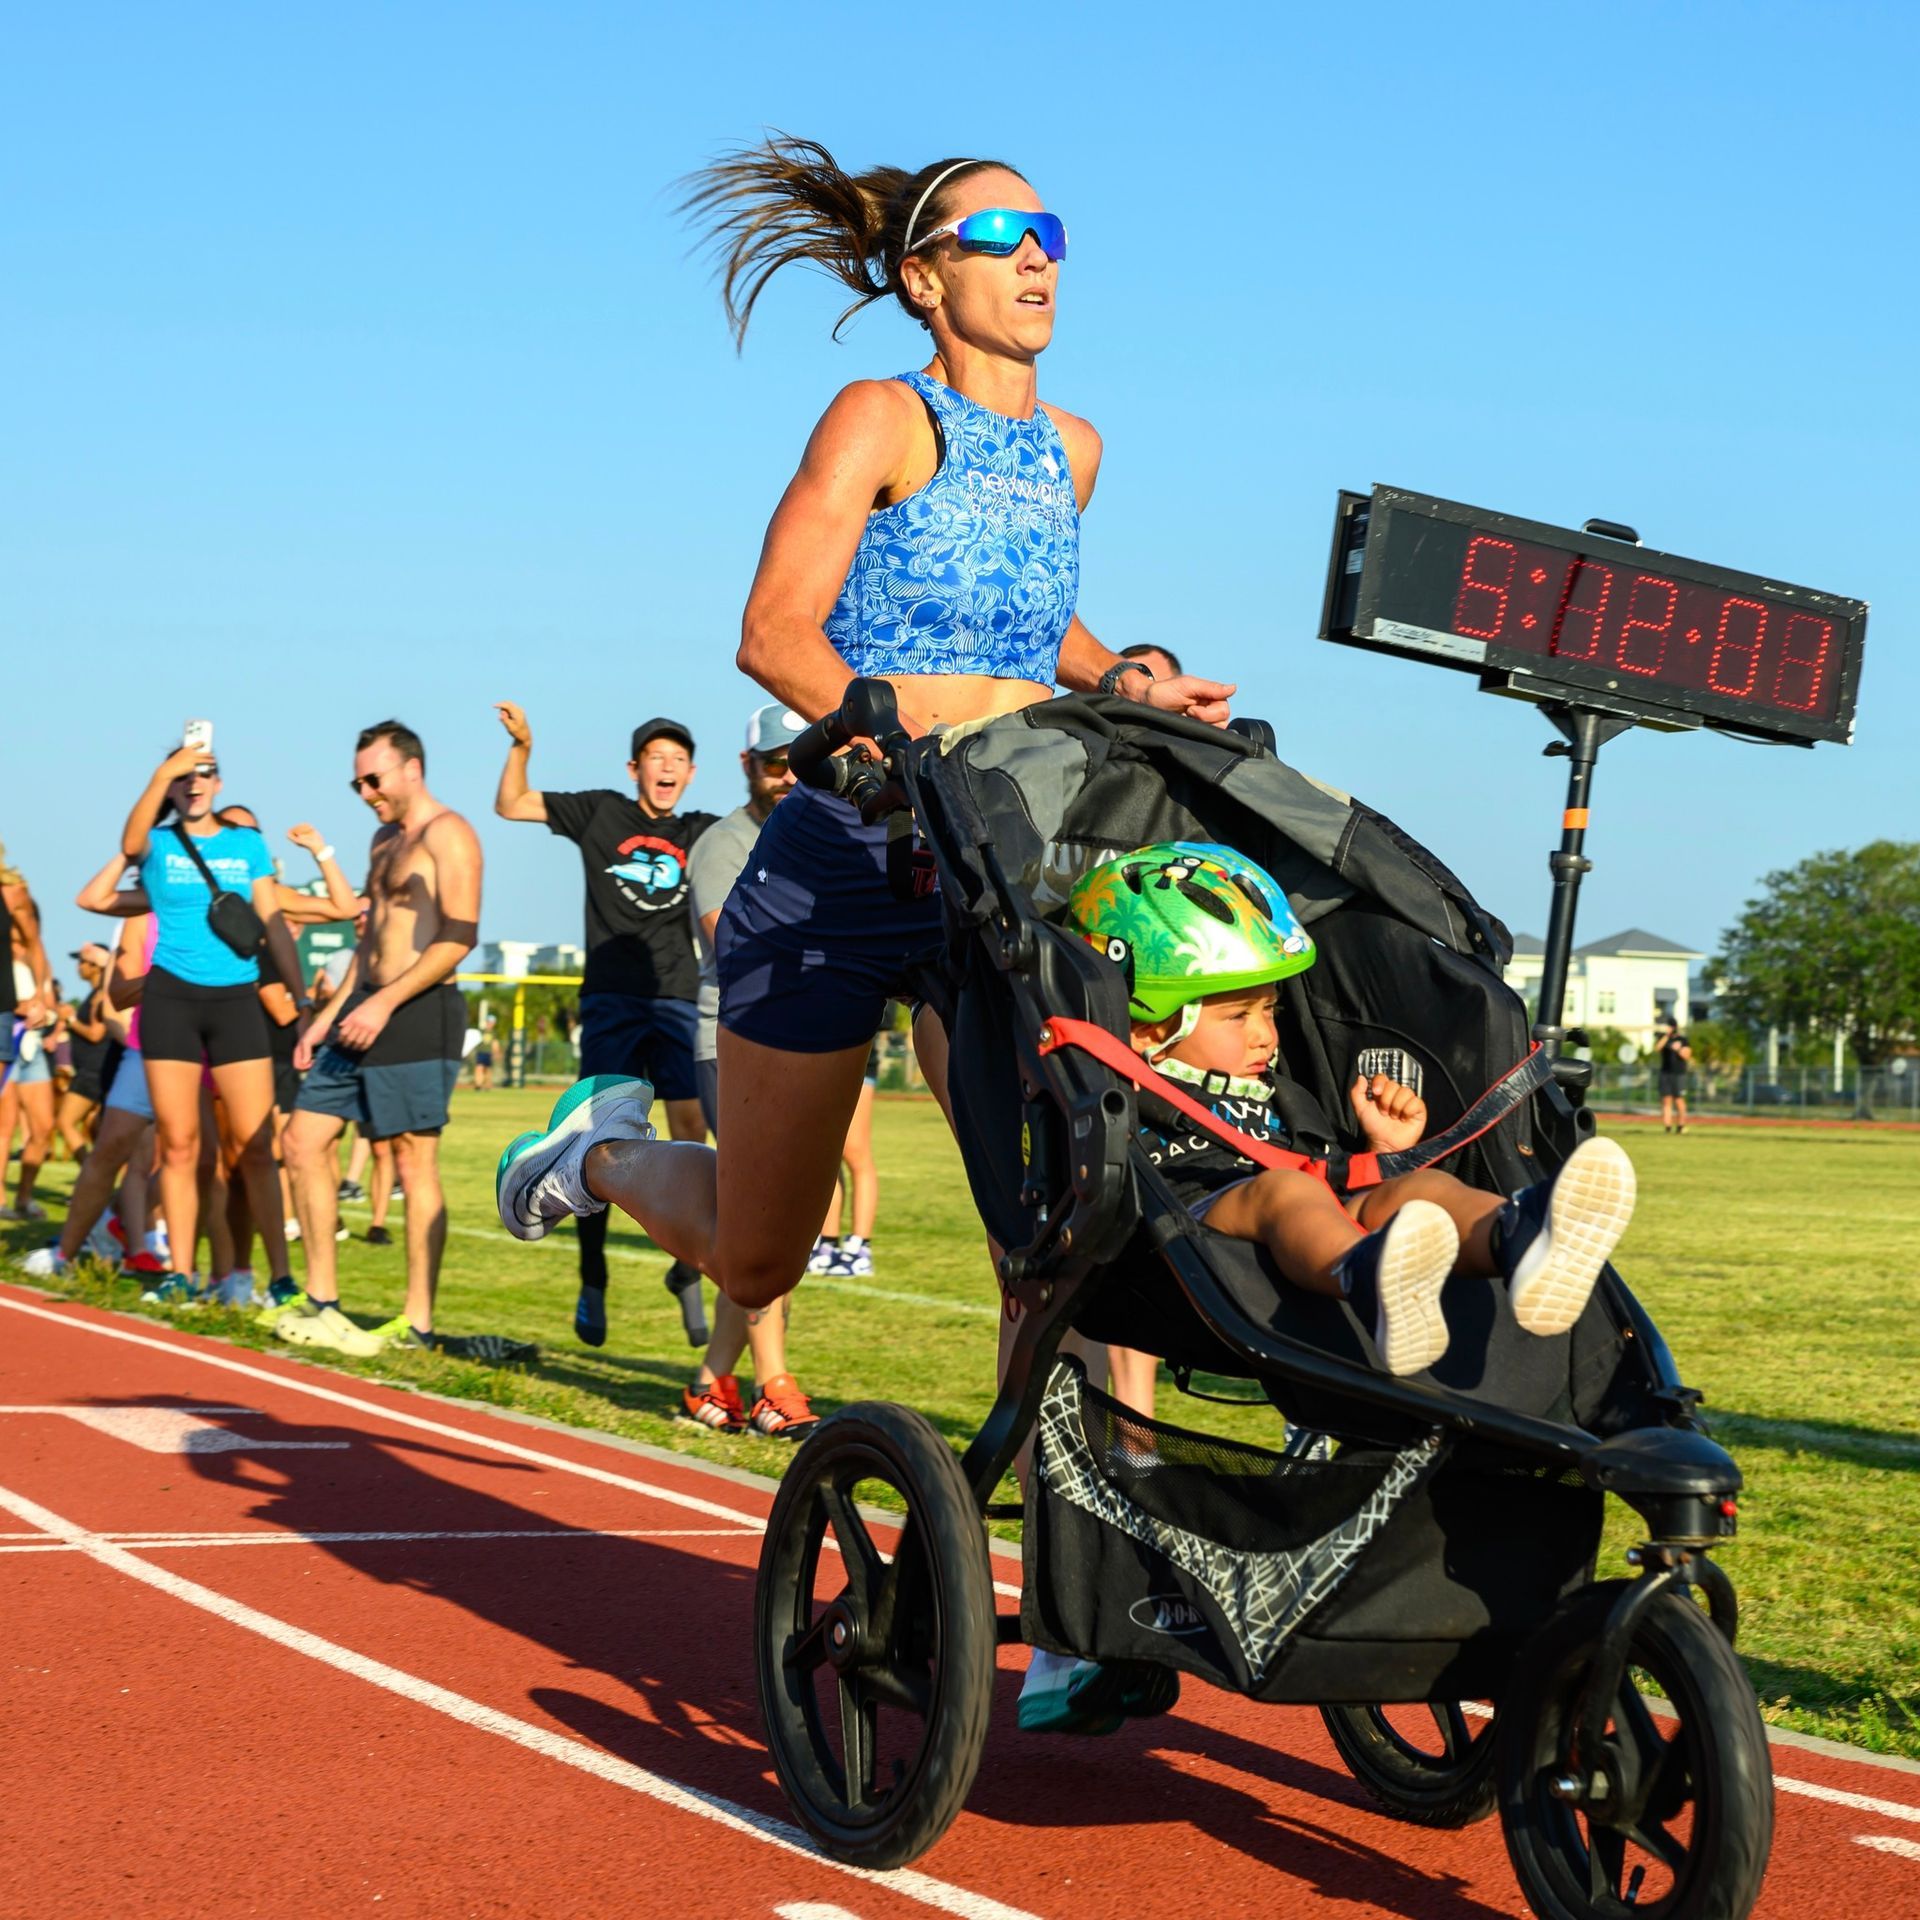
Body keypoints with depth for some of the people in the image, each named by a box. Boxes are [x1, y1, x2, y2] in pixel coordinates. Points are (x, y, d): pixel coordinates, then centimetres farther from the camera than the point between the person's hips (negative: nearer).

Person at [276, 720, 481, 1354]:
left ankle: (417, 1323, -3)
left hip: (418, 1015, -10)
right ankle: (320, 1300, 14)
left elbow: (458, 938, -18)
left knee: (414, 1161, -7)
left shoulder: (446, 834, -9)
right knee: (303, 1141, 7)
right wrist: (330, 1014, 19)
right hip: (364, 1011, 10)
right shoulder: (384, 840, 20)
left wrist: (385, 1003, -21)